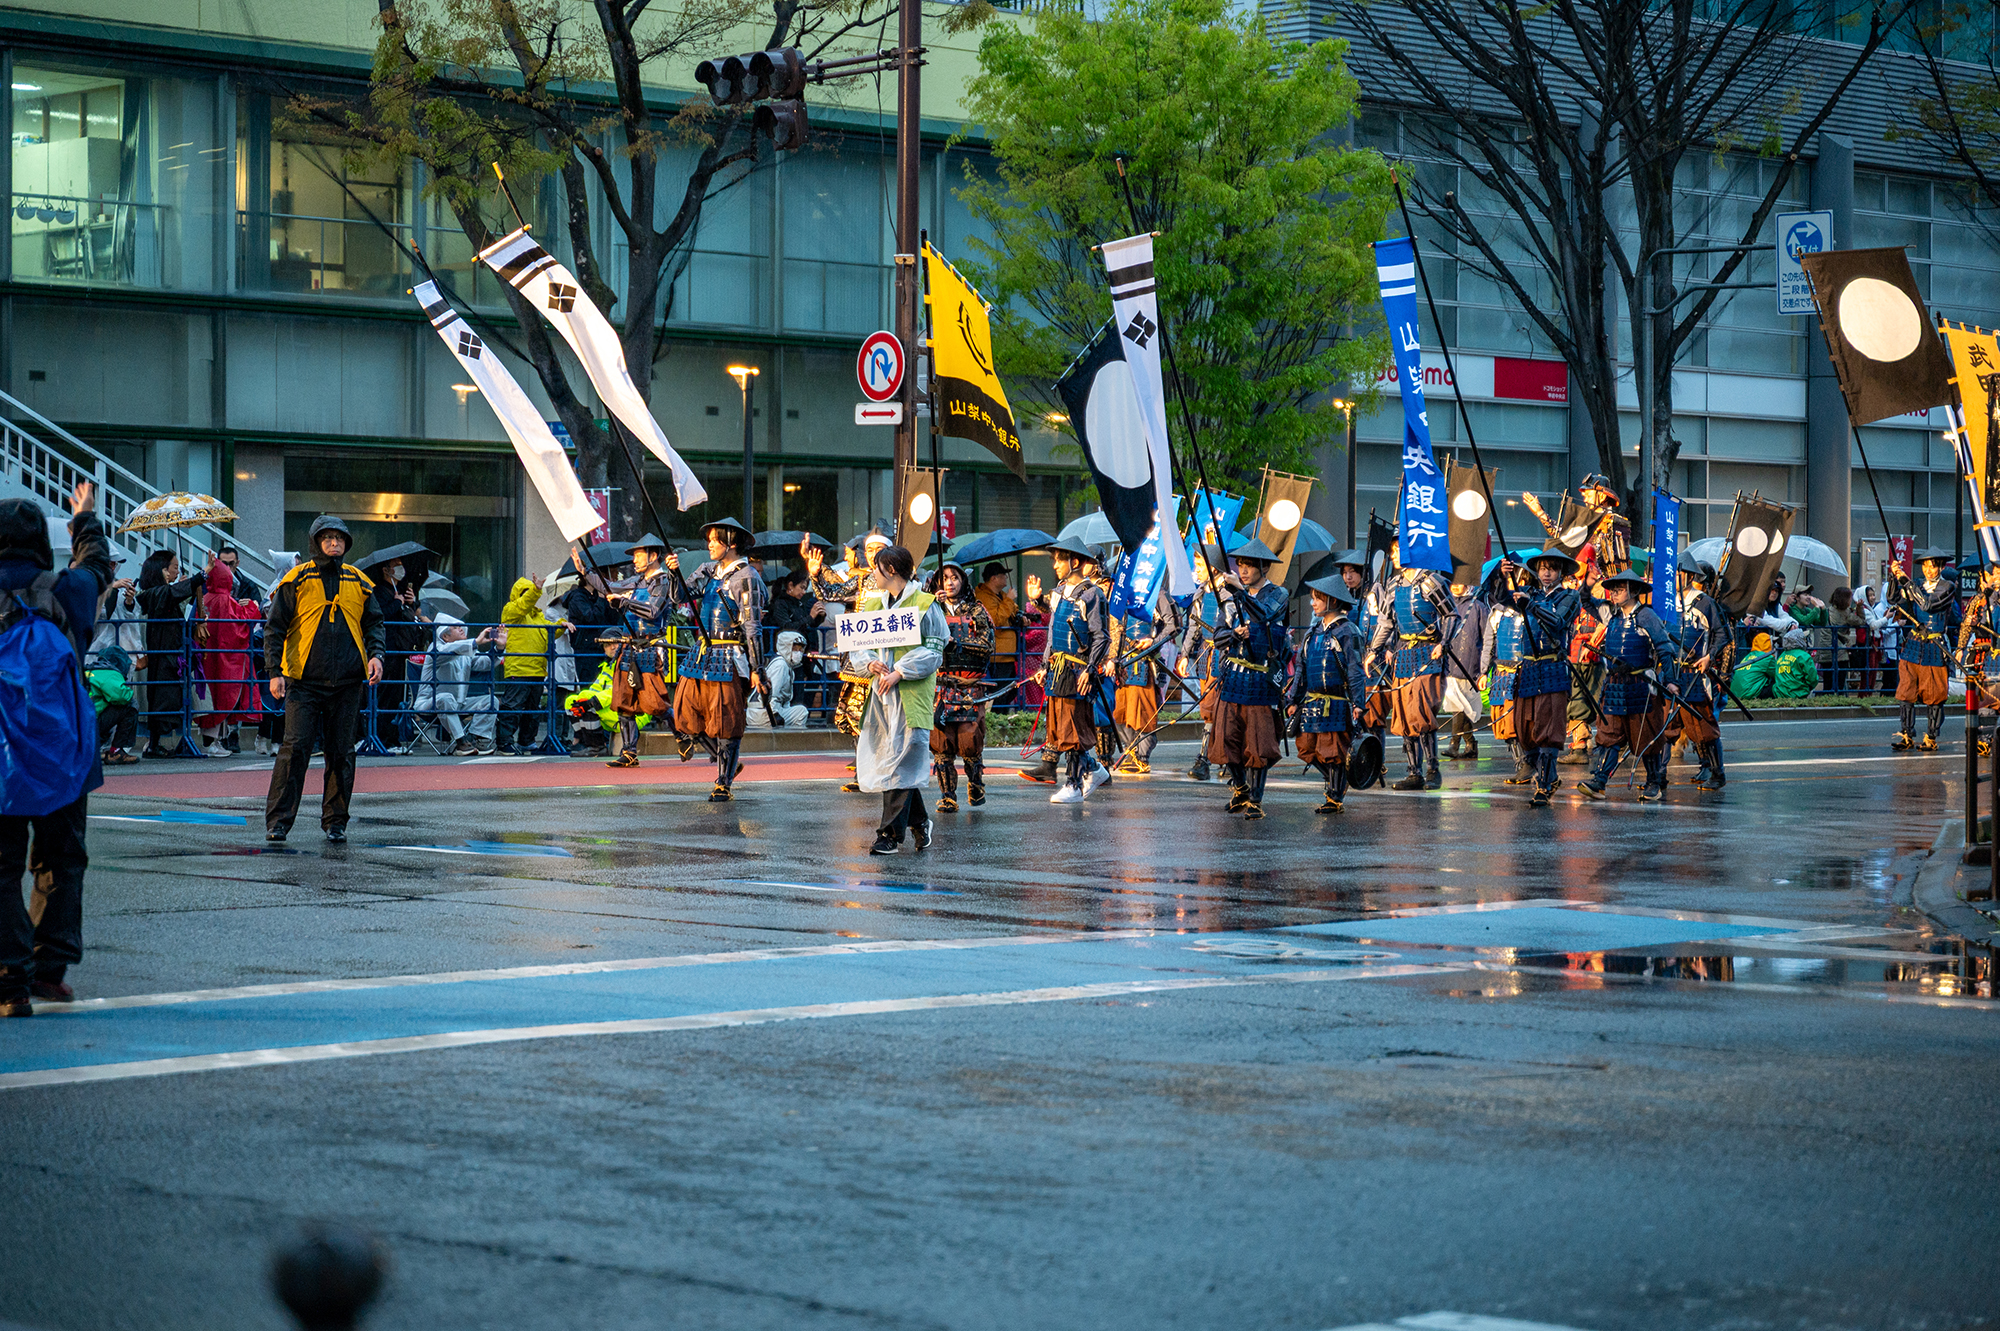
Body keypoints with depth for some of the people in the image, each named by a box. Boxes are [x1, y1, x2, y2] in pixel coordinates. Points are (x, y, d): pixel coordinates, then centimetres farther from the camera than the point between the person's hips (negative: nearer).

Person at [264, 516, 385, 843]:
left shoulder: (358, 582, 11)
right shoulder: (297, 580, 1)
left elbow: (373, 622, 17)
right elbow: (274, 628, 1)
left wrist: (375, 655, -2)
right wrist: (275, 672, -8)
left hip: (347, 682, 3)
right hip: (304, 681, -3)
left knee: (341, 752, 5)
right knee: (295, 748, -10)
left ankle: (335, 822, 14)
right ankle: (277, 821, -6)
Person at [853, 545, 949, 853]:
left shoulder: (925, 606, -3)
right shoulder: (873, 604, 16)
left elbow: (933, 652, -8)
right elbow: (858, 643, 15)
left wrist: (899, 672, -16)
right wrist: (870, 663, -6)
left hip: (912, 694, -7)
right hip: (880, 692, 7)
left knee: (900, 762, -9)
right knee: (879, 757, 7)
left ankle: (891, 833, -7)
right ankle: (918, 821, 23)